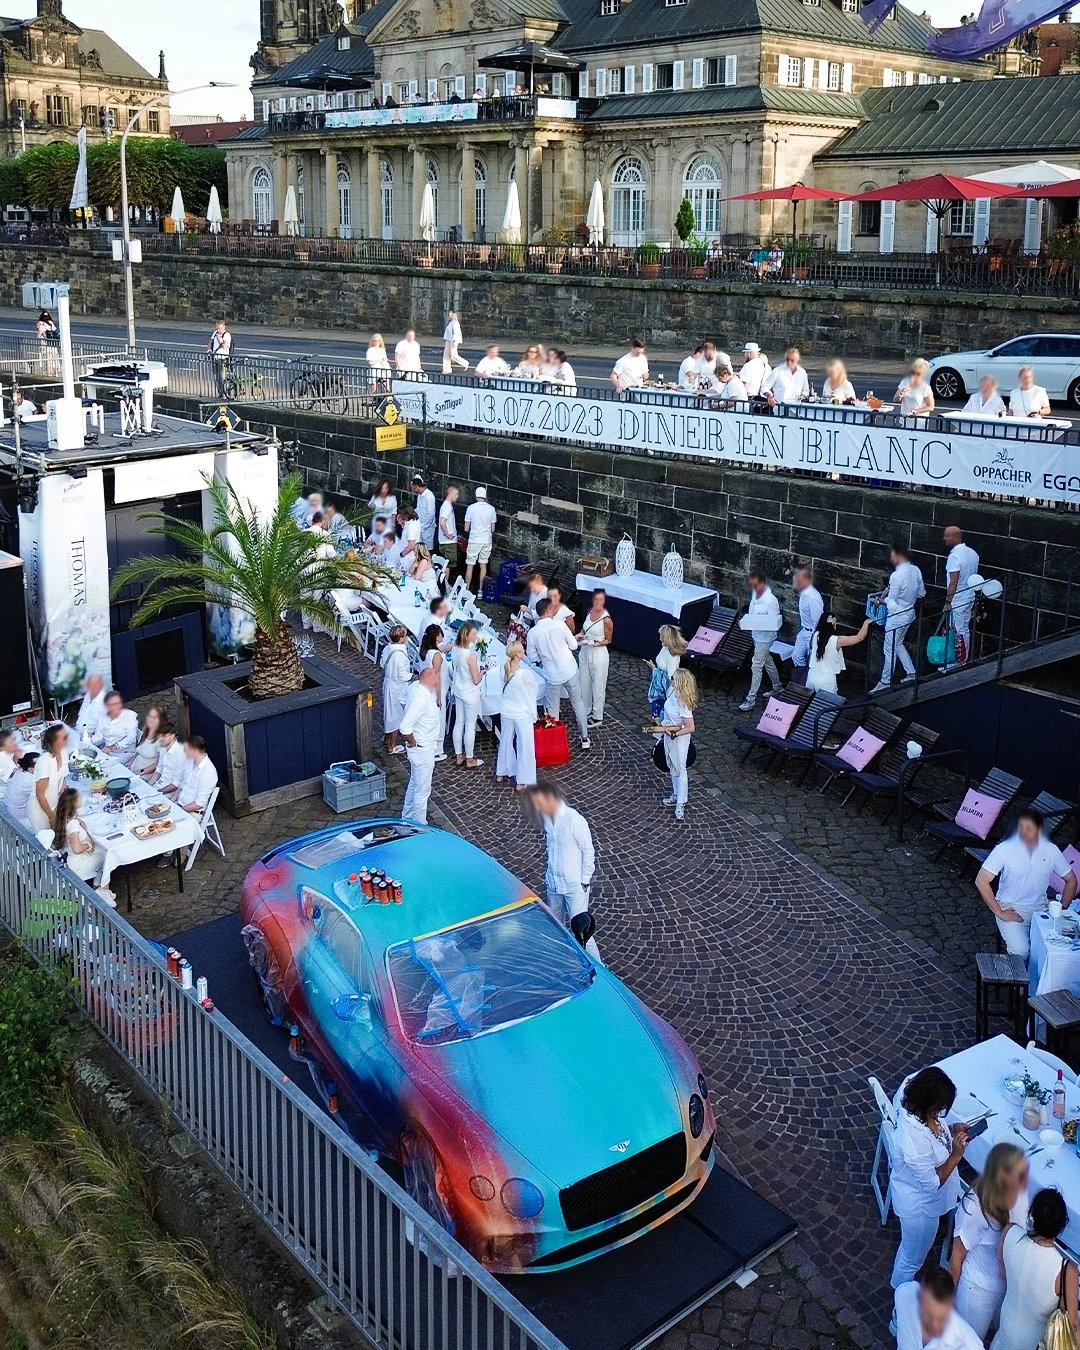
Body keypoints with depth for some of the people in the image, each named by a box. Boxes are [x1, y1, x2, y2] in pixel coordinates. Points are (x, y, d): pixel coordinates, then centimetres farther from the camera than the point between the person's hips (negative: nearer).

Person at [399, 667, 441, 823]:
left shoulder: (416, 686, -4)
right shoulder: (421, 698, -32)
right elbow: (405, 727, -36)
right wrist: (412, 743, -19)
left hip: (426, 746, 10)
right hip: (422, 750, -10)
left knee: (414, 784, 25)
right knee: (422, 789, 5)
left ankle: (408, 817, 41)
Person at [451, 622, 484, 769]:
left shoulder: (455, 650, -5)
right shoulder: (471, 655, -28)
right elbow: (476, 680, -22)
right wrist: (481, 672, -2)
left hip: (458, 691, 7)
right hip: (470, 694, -7)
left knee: (458, 723, 17)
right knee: (470, 726, 7)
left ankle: (458, 756, 29)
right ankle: (470, 760, 19)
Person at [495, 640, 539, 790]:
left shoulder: (504, 669, -9)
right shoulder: (525, 673, -27)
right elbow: (535, 691, -12)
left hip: (507, 712, 6)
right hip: (523, 714, -6)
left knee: (505, 742, 23)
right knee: (525, 747, 8)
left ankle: (501, 774, 37)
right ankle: (522, 782, 14)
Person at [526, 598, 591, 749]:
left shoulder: (533, 632, -9)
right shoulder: (559, 624, -12)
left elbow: (533, 657, -1)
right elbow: (574, 646, -5)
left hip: (552, 676, 0)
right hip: (570, 671, 0)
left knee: (552, 710, 15)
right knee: (578, 703, 16)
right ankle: (585, 738, 22)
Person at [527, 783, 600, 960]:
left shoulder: (575, 820, -26)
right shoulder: (546, 817, -6)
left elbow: (588, 852, -16)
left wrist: (585, 881, -11)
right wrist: (550, 874, 16)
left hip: (574, 886, -6)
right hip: (553, 883, 6)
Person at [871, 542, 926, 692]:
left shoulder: (896, 576, -28)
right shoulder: (915, 570, -4)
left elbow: (891, 601, -21)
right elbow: (921, 593, 8)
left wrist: (882, 598, -2)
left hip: (897, 617, -8)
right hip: (909, 613, 8)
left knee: (890, 650, 6)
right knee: (898, 644, 26)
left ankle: (885, 681, 18)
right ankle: (911, 673, 31)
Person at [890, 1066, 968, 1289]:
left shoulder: (915, 1107, -19)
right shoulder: (915, 1141, -43)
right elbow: (932, 1184, -31)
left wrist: (951, 1131, -11)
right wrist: (955, 1156, -29)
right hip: (920, 1205, -9)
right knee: (912, 1258, 20)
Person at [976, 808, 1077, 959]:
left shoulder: (1051, 850, -4)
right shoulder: (1004, 849, -15)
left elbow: (1071, 880, 10)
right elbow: (981, 881, -15)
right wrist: (999, 913, -16)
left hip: (1040, 908, 3)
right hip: (1011, 909, -3)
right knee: (1020, 951, -26)